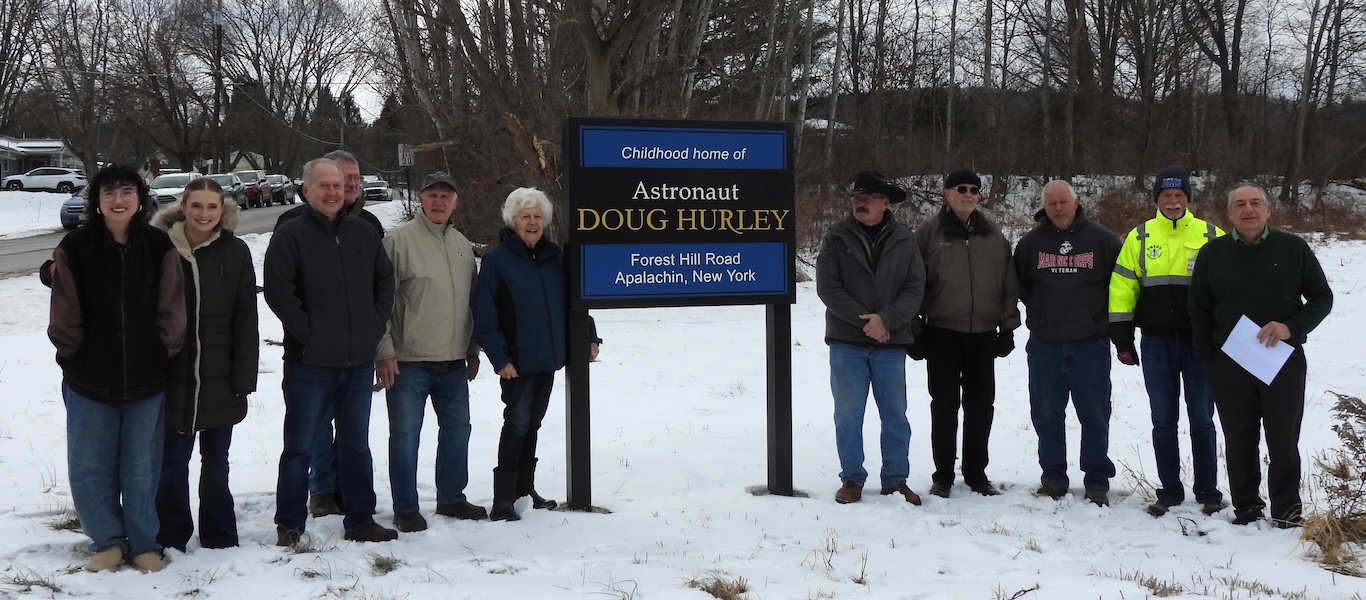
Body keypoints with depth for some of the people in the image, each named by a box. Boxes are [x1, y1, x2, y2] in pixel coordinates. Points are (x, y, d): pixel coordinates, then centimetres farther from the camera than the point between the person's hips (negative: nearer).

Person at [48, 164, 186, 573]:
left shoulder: (159, 246, -3)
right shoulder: (75, 247, -6)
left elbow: (170, 312, 1)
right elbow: (65, 316, -3)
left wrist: (162, 355, -1)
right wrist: (76, 357, -1)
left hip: (147, 379, 0)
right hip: (88, 378, 0)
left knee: (142, 467, 9)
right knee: (89, 467, 6)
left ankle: (144, 543, 22)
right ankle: (108, 540, 23)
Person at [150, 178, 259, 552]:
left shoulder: (235, 252, -2)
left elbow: (246, 321, -2)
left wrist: (243, 378, -6)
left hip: (220, 379, 1)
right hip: (173, 377, -1)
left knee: (216, 461, 13)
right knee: (173, 461, 5)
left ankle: (219, 537, 25)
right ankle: (171, 538, 20)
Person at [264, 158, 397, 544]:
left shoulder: (363, 234, 10)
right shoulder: (291, 236, -6)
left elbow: (385, 281, 15)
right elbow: (278, 290, -13)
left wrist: (376, 324, 3)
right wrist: (306, 331, -15)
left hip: (360, 361, 5)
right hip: (310, 363, -5)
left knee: (357, 446, 14)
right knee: (300, 447, 3)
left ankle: (360, 521, 23)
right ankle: (289, 526, 13)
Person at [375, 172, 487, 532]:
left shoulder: (462, 245, 11)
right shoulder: (400, 240, -9)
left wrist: (473, 349, 19)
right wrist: (385, 351, -14)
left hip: (454, 361, 6)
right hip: (408, 362, -6)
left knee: (457, 429, 15)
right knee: (405, 434, 1)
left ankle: (451, 498, 30)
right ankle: (406, 509, 12)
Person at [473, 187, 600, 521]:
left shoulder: (554, 256, 9)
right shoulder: (497, 259, -8)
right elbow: (485, 315, -12)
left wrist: (588, 338, 7)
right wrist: (499, 359, -16)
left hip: (548, 357, 6)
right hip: (517, 361, -5)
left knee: (532, 422, 13)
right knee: (518, 422, -7)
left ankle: (525, 490, 24)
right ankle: (503, 500, -2)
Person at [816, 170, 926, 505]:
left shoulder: (904, 240, 3)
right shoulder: (837, 237, 0)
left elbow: (914, 289, -3)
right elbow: (828, 288, -7)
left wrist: (885, 320, -16)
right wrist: (865, 320, -14)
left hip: (891, 343, 1)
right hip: (847, 342, -1)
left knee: (895, 415, 7)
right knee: (848, 414, 4)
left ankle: (895, 480, 18)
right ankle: (852, 479, 15)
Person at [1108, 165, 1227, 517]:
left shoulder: (1211, 237, 3)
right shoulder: (1139, 238, 6)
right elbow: (1122, 288, 6)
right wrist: (1122, 339, 1)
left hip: (1200, 342, -1)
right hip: (1156, 343, 1)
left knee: (1201, 419, 5)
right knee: (1163, 420, 7)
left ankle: (1208, 491, 15)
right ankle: (1169, 490, 16)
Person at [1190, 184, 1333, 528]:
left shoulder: (1293, 248, 0)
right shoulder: (1212, 254, 4)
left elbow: (1321, 298, 4)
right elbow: (1199, 310, 8)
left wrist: (1291, 327, -12)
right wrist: (1208, 358, 2)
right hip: (1228, 366, 1)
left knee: (1284, 442, 4)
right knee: (1239, 443, 7)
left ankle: (1288, 512, 13)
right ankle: (1246, 510, 17)